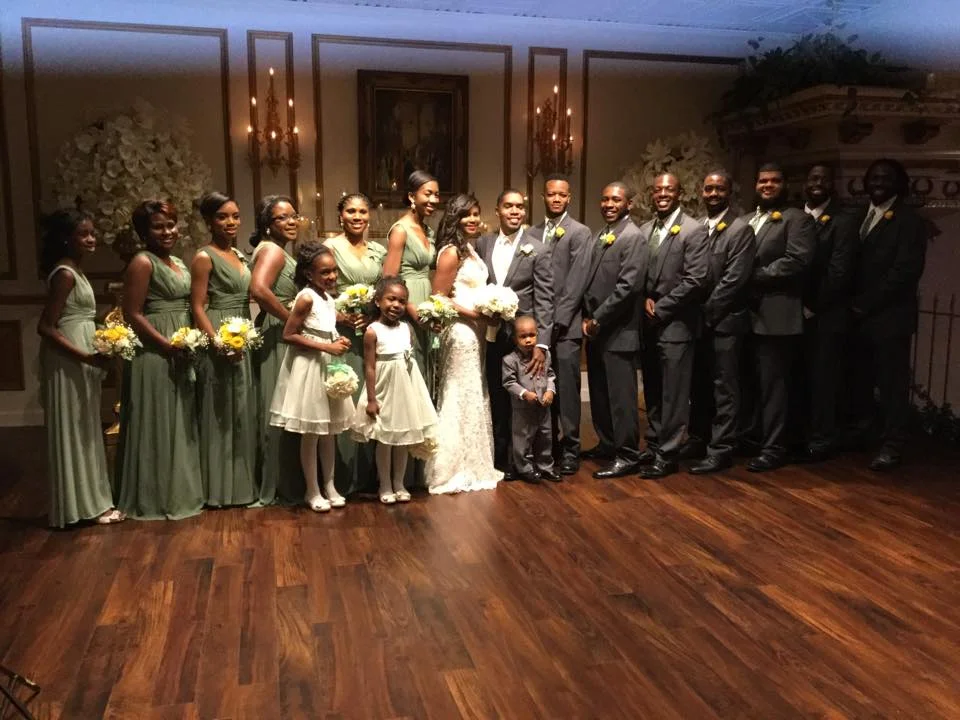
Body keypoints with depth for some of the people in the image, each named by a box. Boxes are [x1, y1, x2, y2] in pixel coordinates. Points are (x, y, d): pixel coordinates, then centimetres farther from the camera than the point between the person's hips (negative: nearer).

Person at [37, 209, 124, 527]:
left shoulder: (75, 271, 11)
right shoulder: (65, 274, -17)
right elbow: (46, 327, -22)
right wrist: (86, 356, -25)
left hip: (81, 359, 10)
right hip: (69, 361, -10)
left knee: (83, 430, 15)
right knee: (72, 430, 0)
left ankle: (89, 499, 25)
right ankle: (81, 504, 9)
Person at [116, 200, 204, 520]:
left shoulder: (178, 263, 14)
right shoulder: (142, 263, -12)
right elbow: (133, 315, -17)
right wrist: (169, 347, -20)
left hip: (181, 353, 9)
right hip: (155, 353, -9)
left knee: (179, 424, 15)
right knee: (157, 424, 0)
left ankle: (177, 492, 27)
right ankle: (156, 498, 11)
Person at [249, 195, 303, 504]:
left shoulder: (277, 250, 18)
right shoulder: (272, 250, -13)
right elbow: (258, 289, -30)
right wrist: (291, 317, -20)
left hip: (282, 336, 10)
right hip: (277, 338, -10)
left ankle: (280, 483, 24)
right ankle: (284, 486, 9)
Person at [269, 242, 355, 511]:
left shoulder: (328, 298, 8)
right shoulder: (306, 297, -16)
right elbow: (288, 335, -19)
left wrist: (339, 342, 0)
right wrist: (326, 347, -20)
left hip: (328, 367, 8)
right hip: (309, 368, -8)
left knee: (329, 430, 13)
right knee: (311, 433, 2)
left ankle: (329, 485, 24)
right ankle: (312, 491, 13)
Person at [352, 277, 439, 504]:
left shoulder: (407, 328, 3)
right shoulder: (373, 331, -12)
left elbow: (410, 360, 10)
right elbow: (370, 367, -13)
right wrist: (371, 399, -15)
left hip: (407, 390, 5)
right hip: (385, 391, -5)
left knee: (404, 438, 12)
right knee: (385, 440, 6)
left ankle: (399, 484, 24)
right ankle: (385, 486, 19)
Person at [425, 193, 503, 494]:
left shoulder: (469, 249, 13)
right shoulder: (451, 252, -13)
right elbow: (439, 297, -16)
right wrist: (474, 313, -19)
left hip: (475, 333, 9)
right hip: (461, 332, -9)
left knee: (473, 397, 14)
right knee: (462, 399, -2)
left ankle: (471, 465, 25)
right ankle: (456, 470, 9)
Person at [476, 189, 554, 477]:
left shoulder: (538, 251, -4)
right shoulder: (482, 244, 5)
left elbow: (544, 301, -8)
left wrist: (541, 344, -15)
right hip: (491, 336, 3)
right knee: (495, 400, 10)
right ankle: (497, 458, 24)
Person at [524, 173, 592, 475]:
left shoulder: (579, 232, 0)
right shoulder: (532, 233, 14)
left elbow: (576, 280, -7)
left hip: (565, 323, -4)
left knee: (567, 387, -2)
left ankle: (570, 450, 6)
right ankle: (547, 443, 18)